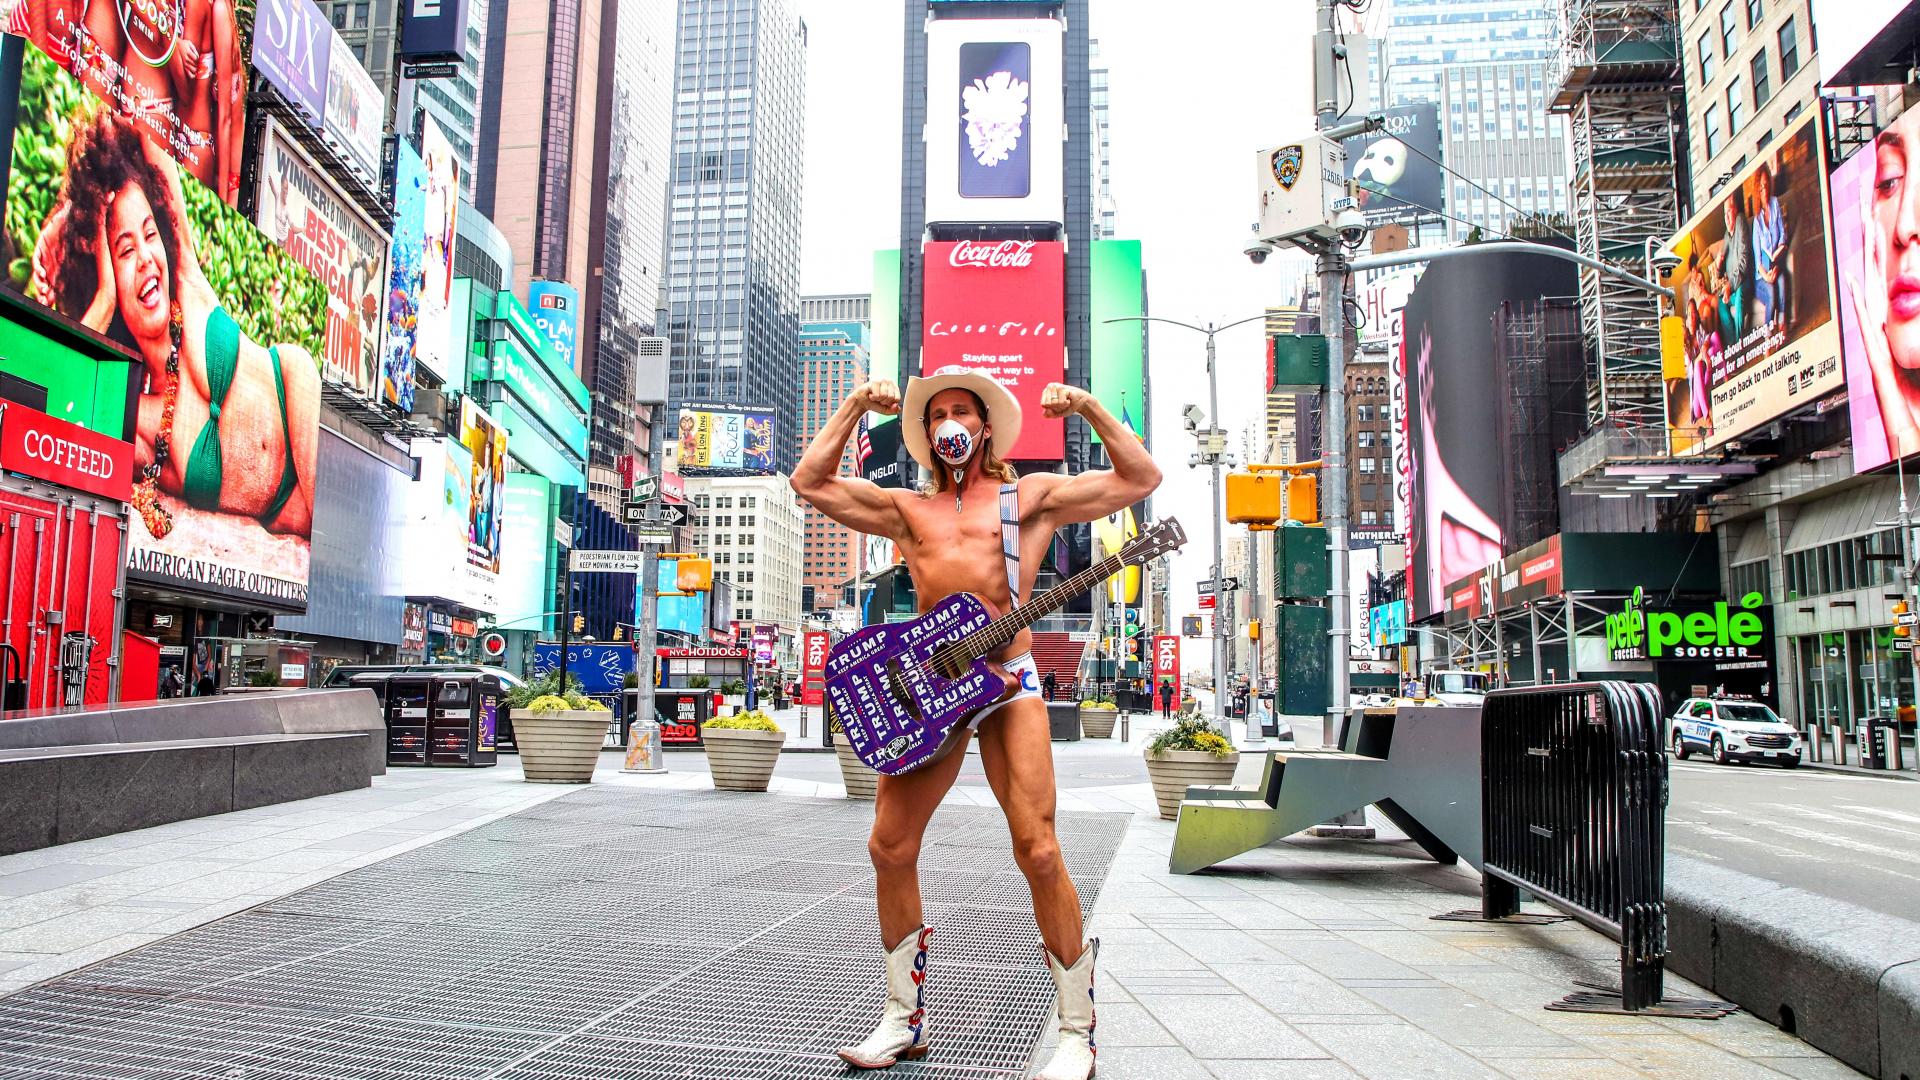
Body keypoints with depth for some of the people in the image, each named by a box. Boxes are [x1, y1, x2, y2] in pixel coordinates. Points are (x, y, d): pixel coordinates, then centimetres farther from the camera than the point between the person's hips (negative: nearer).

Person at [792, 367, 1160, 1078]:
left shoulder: (1031, 496, 13)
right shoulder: (908, 508, 21)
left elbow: (1141, 478, 10)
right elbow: (809, 482, 18)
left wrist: (1087, 408, 3)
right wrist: (858, 406, 16)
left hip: (1007, 682, -3)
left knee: (1038, 852, -12)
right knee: (890, 847, 1)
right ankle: (904, 1020, 18)